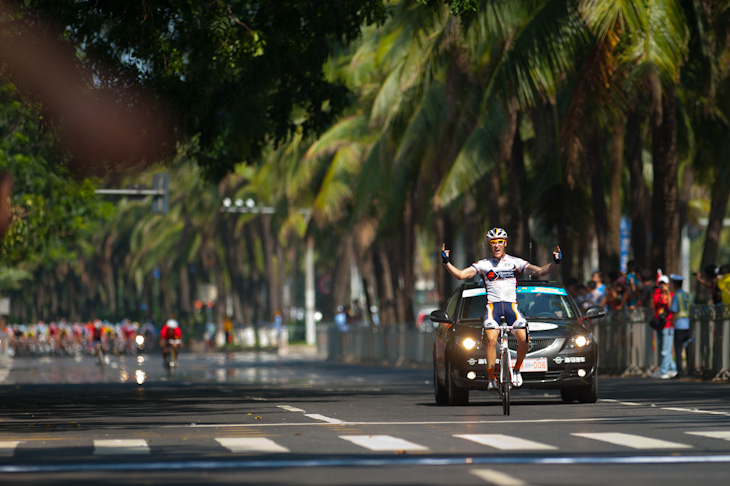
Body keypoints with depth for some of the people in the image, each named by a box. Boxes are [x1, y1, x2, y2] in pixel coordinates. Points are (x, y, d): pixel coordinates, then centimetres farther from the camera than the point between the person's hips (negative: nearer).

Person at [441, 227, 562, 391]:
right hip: (493, 305, -1)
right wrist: (446, 262, -18)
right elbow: (461, 275, -3)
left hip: (511, 305, 1)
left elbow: (540, 271, 1)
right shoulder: (483, 265, 6)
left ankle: (517, 369, 4)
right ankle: (491, 378, -17)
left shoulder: (515, 262, 8)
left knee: (523, 339, -22)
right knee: (491, 339, -25)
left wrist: (554, 262, -16)